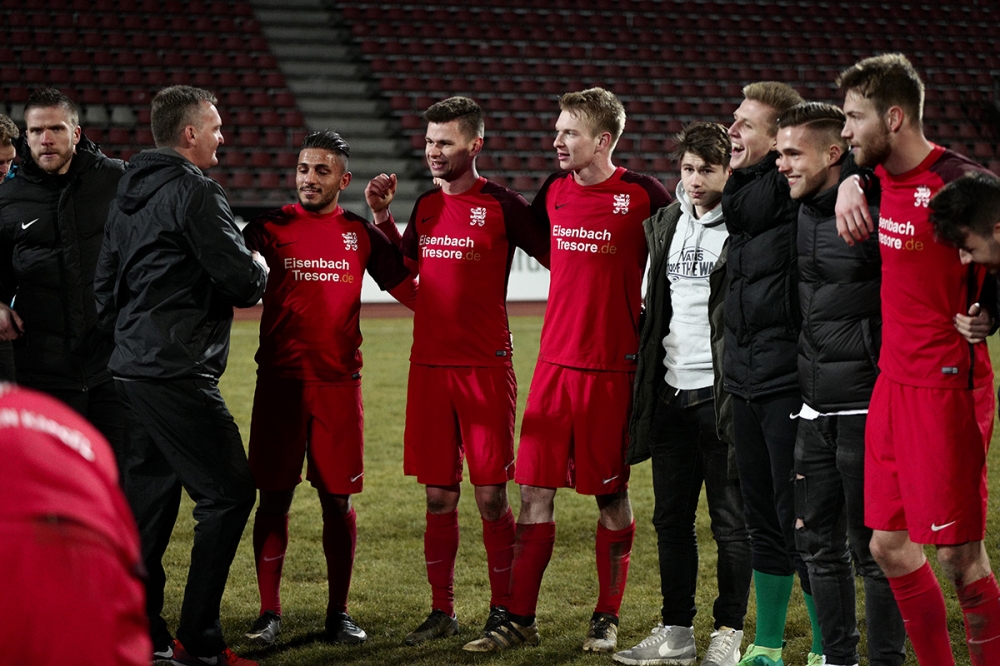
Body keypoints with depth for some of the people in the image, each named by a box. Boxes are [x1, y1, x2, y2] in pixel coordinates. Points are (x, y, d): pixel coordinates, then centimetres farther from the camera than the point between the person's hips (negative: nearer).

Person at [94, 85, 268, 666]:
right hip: (179, 376, -10)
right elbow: (242, 283, -15)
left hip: (131, 371, 10)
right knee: (229, 492, -5)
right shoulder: (195, 192, -12)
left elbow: (107, 285, 22)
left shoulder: (129, 195, 16)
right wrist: (260, 268, 6)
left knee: (151, 493, 14)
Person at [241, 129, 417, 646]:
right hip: (280, 380, -1)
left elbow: (412, 292, 13)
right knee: (274, 498, 2)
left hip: (339, 381, 1)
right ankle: (269, 613, 11)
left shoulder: (361, 234, 8)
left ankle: (338, 613, 14)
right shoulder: (270, 227, 4)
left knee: (338, 499, 4)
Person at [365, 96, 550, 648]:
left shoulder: (502, 205, -6)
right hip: (429, 366, 5)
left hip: (485, 367, -5)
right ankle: (442, 612, 16)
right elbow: (400, 272, 24)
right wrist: (380, 217, 14)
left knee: (491, 495, -1)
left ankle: (502, 611, 11)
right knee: (438, 496, 8)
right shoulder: (427, 205, 11)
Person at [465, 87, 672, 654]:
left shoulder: (642, 195, -7)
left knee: (611, 495, 5)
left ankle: (608, 618, 17)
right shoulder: (553, 193, 8)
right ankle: (521, 619, 9)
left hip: (612, 367, -4)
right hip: (554, 360, 4)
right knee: (535, 490, 3)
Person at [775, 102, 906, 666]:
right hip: (816, 411, 8)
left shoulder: (874, 211, -15)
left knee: (873, 547, 0)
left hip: (867, 408, -8)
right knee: (819, 544, 14)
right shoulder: (804, 212, 9)